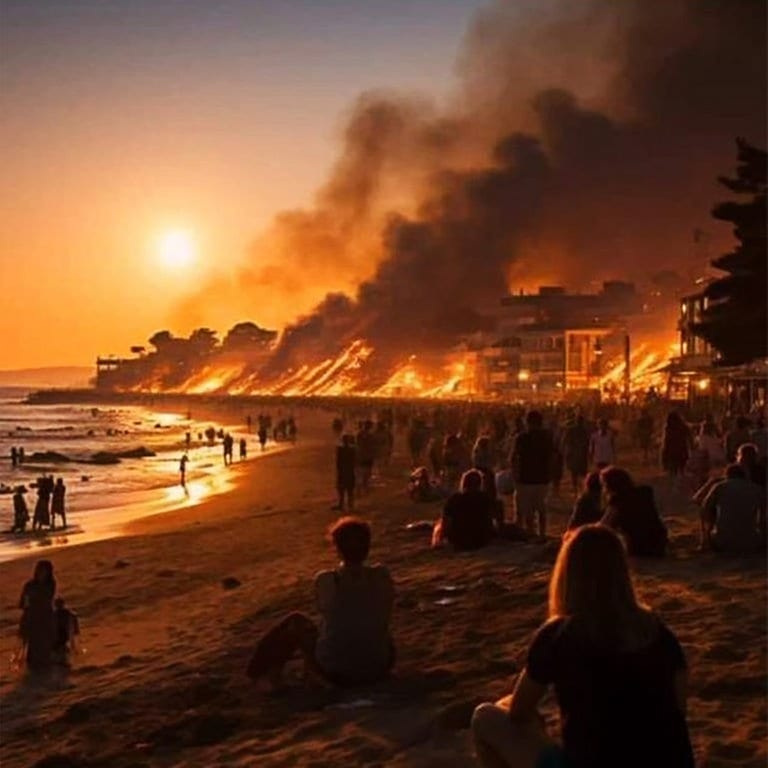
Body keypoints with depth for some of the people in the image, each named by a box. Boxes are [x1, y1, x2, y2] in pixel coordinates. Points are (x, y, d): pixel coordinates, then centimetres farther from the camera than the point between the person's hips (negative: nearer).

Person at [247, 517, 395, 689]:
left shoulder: (324, 581, -14)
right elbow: (384, 619, 6)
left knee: (295, 621, 22)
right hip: (379, 669, 2)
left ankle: (271, 671, 42)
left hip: (337, 672, -1)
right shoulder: (382, 576, -9)